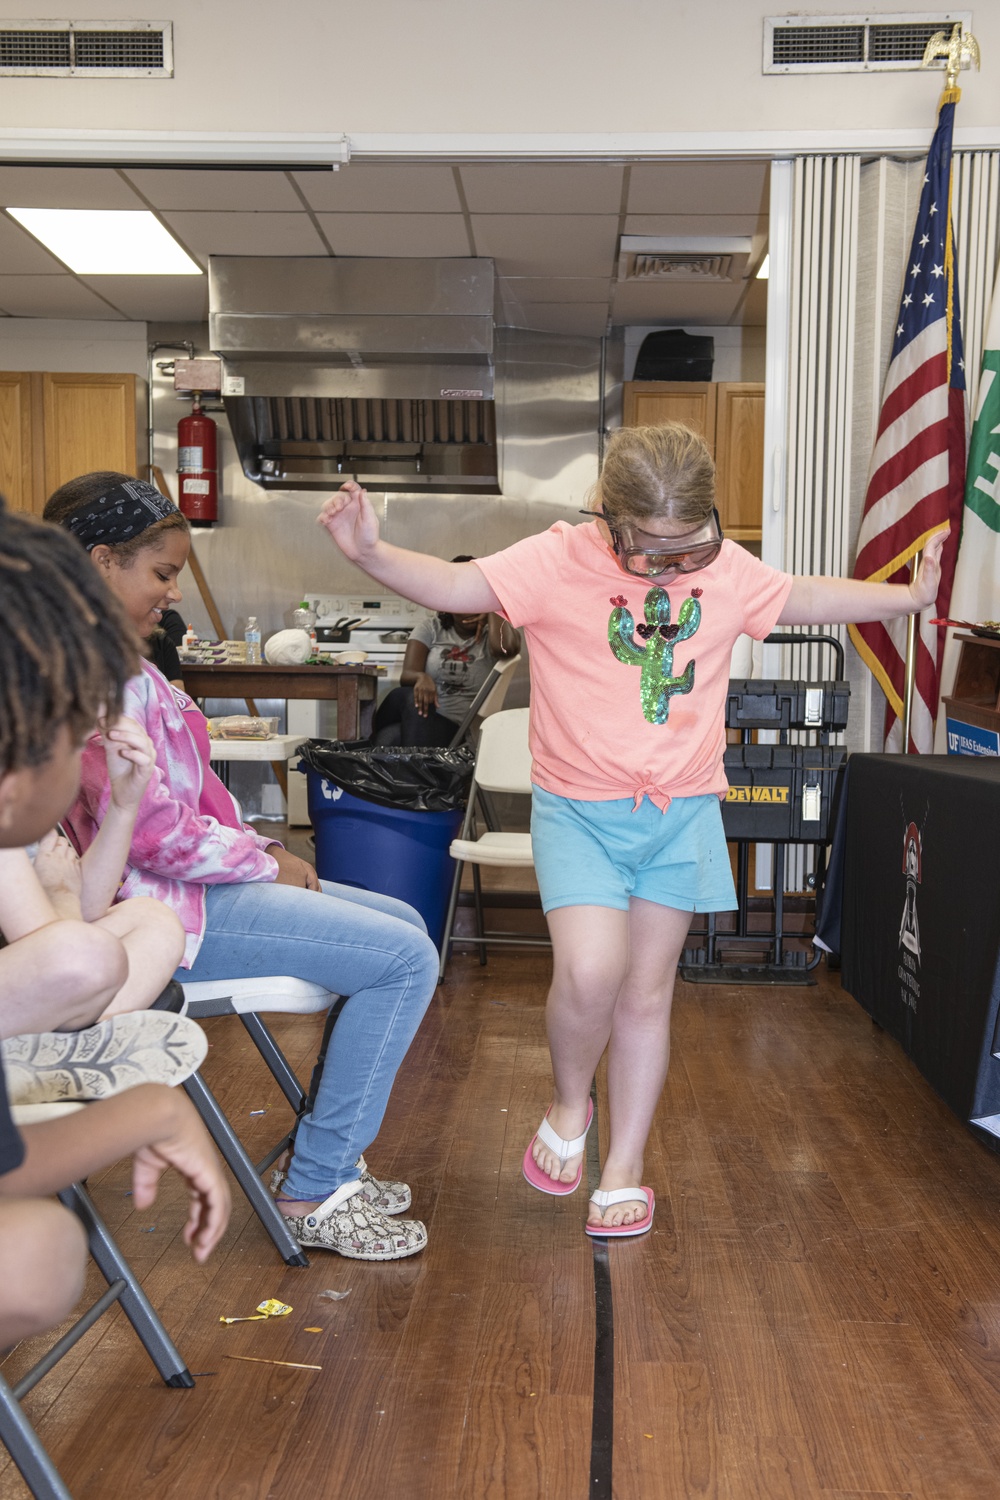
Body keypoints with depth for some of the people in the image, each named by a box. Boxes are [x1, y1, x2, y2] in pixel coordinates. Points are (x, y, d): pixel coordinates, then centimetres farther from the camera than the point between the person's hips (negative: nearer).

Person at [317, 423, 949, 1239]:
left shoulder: (728, 569, 1)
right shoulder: (559, 560, -11)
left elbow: (805, 597, 19)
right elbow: (456, 585, -18)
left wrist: (911, 594, 25)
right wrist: (373, 553, -34)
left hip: (682, 811, 3)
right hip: (579, 809, -3)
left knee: (647, 994, 8)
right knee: (590, 972, -20)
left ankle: (624, 1169, 24)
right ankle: (569, 1104, 14)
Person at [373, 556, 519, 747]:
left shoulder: (491, 634, 6)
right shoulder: (431, 628, 12)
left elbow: (505, 647, -23)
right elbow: (406, 675, -3)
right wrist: (421, 677, -28)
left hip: (456, 727, -3)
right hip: (418, 720, 3)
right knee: (410, 696, -36)